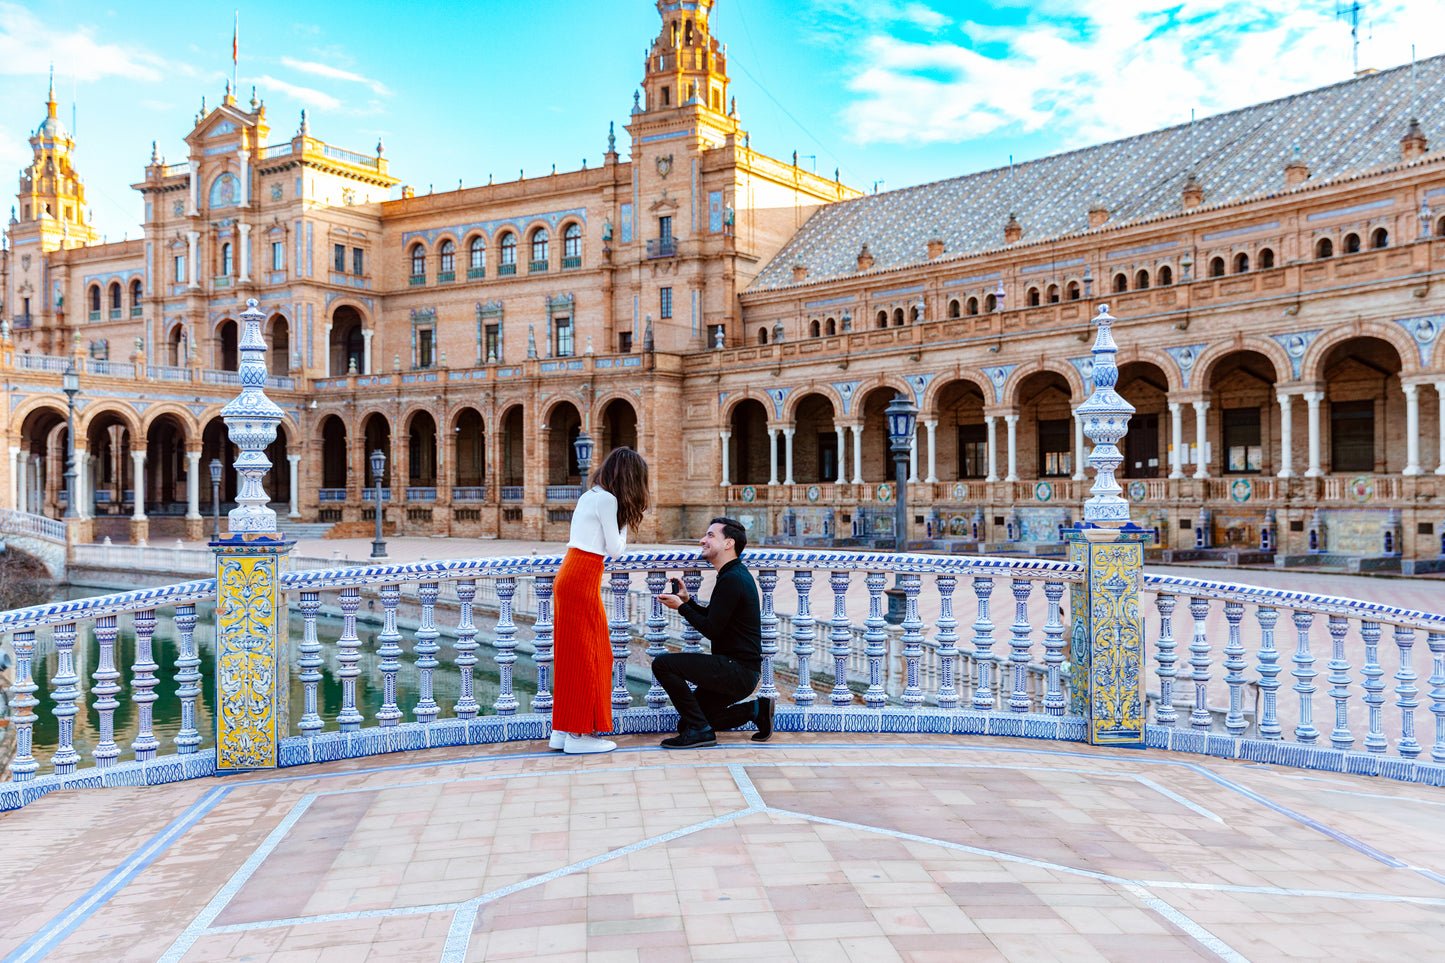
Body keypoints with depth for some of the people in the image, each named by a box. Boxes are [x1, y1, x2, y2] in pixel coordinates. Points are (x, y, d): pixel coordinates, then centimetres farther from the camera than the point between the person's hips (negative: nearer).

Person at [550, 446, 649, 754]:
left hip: (569, 577, 9)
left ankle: (564, 730, 17)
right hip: (582, 580, -9)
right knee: (586, 654, -3)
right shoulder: (607, 500, -10)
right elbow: (615, 549, -7)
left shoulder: (590, 496, 18)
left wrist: (622, 520, 13)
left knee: (572, 654, 12)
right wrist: (625, 526, 5)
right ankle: (580, 733, 1)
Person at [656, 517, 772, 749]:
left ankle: (700, 730, -11)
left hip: (737, 671, -10)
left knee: (663, 664, -17)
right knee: (688, 717, 15)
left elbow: (712, 630, -19)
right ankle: (755, 709, 13)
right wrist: (687, 600, 9)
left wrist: (681, 607, -8)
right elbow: (712, 618, 22)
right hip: (740, 671, 10)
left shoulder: (732, 580, -18)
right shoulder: (736, 574, 15)